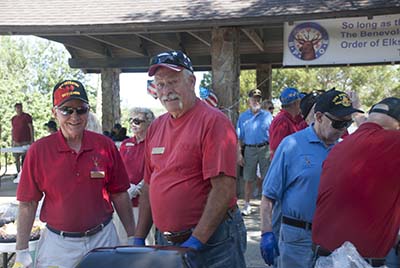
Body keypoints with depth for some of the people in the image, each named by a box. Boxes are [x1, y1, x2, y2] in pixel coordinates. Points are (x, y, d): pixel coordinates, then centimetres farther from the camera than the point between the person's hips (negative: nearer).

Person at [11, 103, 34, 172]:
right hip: (16, 142, 5)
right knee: (17, 159, 6)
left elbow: (31, 128, -3)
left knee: (25, 158, -7)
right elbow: (12, 130, 19)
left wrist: (32, 139, -9)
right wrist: (12, 140, 14)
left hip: (25, 142, -5)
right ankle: (18, 172, 14)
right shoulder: (13, 118, 14)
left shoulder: (27, 116, 0)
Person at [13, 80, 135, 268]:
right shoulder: (38, 151, -6)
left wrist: (132, 236, 4)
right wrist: (21, 253, -4)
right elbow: (27, 204, -3)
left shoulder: (105, 146, -2)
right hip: (57, 244, -1)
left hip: (102, 239, 2)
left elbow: (119, 195, 4)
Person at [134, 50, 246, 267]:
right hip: (165, 240, 6)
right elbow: (148, 187, 13)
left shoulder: (213, 121, -13)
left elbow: (224, 189, -19)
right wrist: (139, 239, 9)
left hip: (212, 241, -6)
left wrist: (196, 241, -19)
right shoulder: (156, 127, 8)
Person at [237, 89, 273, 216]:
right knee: (248, 179, 5)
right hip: (249, 149, 1)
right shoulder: (243, 116, 9)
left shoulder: (267, 115, 7)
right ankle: (247, 205, 14)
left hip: (265, 149, 0)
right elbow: (239, 137, 7)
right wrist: (239, 154, 0)